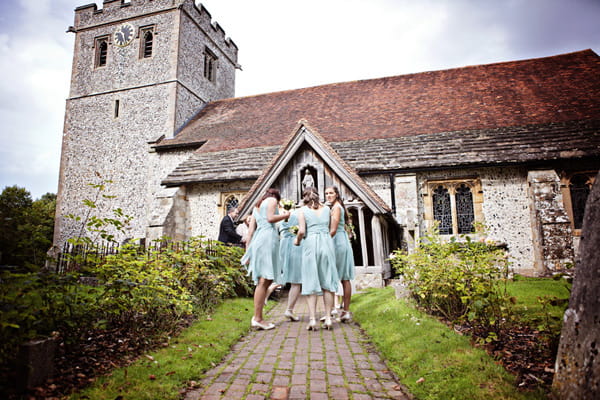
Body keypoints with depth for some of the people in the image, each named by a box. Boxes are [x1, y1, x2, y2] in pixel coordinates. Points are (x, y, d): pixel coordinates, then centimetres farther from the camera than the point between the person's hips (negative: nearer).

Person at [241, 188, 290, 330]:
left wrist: (248, 250, 19)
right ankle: (257, 318, -11)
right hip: (268, 237, -8)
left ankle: (257, 317, 3)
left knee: (263, 280, 6)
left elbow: (251, 230, 22)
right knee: (264, 280, -10)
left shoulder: (257, 206, 30)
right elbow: (270, 218, -9)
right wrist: (285, 215, 8)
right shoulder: (272, 200, 10)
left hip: (257, 239, 8)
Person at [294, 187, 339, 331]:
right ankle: (328, 318, 9)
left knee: (311, 282, 1)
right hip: (327, 242, 3)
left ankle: (312, 319, -2)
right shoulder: (326, 209, 13)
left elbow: (302, 231, -7)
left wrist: (297, 240, 13)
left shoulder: (302, 210, 3)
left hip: (310, 243, -3)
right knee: (327, 281, 8)